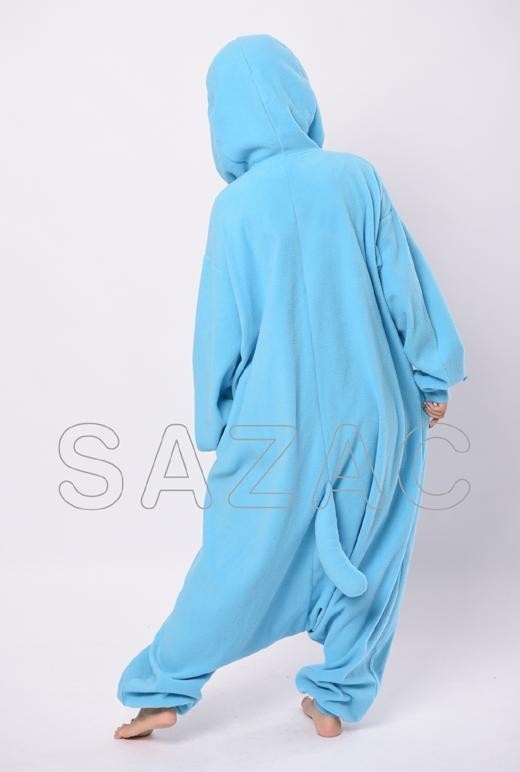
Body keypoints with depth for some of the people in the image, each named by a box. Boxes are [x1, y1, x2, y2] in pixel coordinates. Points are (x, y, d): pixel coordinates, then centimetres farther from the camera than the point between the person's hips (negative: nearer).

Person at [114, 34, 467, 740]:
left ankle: (163, 689, 27)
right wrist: (432, 378, 9)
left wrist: (215, 427, 6)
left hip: (279, 419, -1)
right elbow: (405, 284, -1)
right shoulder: (355, 177, -5)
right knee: (366, 559, 17)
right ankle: (337, 699, 30)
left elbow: (225, 327, -5)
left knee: (240, 560, 13)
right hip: (371, 408, 1)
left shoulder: (235, 206, -8)